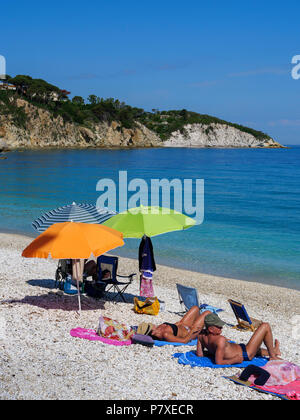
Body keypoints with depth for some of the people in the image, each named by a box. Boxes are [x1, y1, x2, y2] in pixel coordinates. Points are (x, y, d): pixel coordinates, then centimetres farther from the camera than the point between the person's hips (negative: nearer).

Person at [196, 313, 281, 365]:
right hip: (246, 355, -9)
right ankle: (272, 356, 15)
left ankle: (273, 351, 60)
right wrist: (234, 360, -23)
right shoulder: (221, 340, -34)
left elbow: (199, 354, -2)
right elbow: (218, 362, -37)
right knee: (265, 326, -3)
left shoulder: (202, 335, -11)